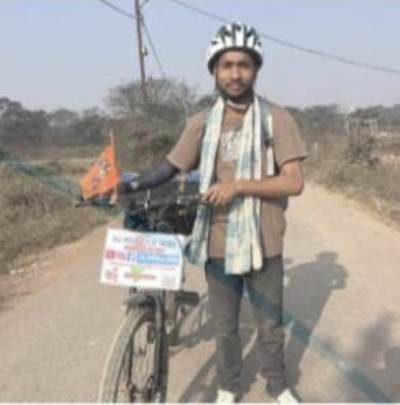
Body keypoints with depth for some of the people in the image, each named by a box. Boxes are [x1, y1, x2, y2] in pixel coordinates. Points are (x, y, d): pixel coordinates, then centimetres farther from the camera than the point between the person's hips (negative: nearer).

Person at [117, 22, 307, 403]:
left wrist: (239, 186, -24)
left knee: (270, 325, 16)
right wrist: (132, 185, -11)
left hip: (263, 245, -1)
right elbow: (172, 166, 4)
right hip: (218, 245, 2)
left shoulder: (277, 119, -9)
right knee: (224, 327, 17)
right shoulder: (201, 123, -3)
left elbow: (294, 182, -14)